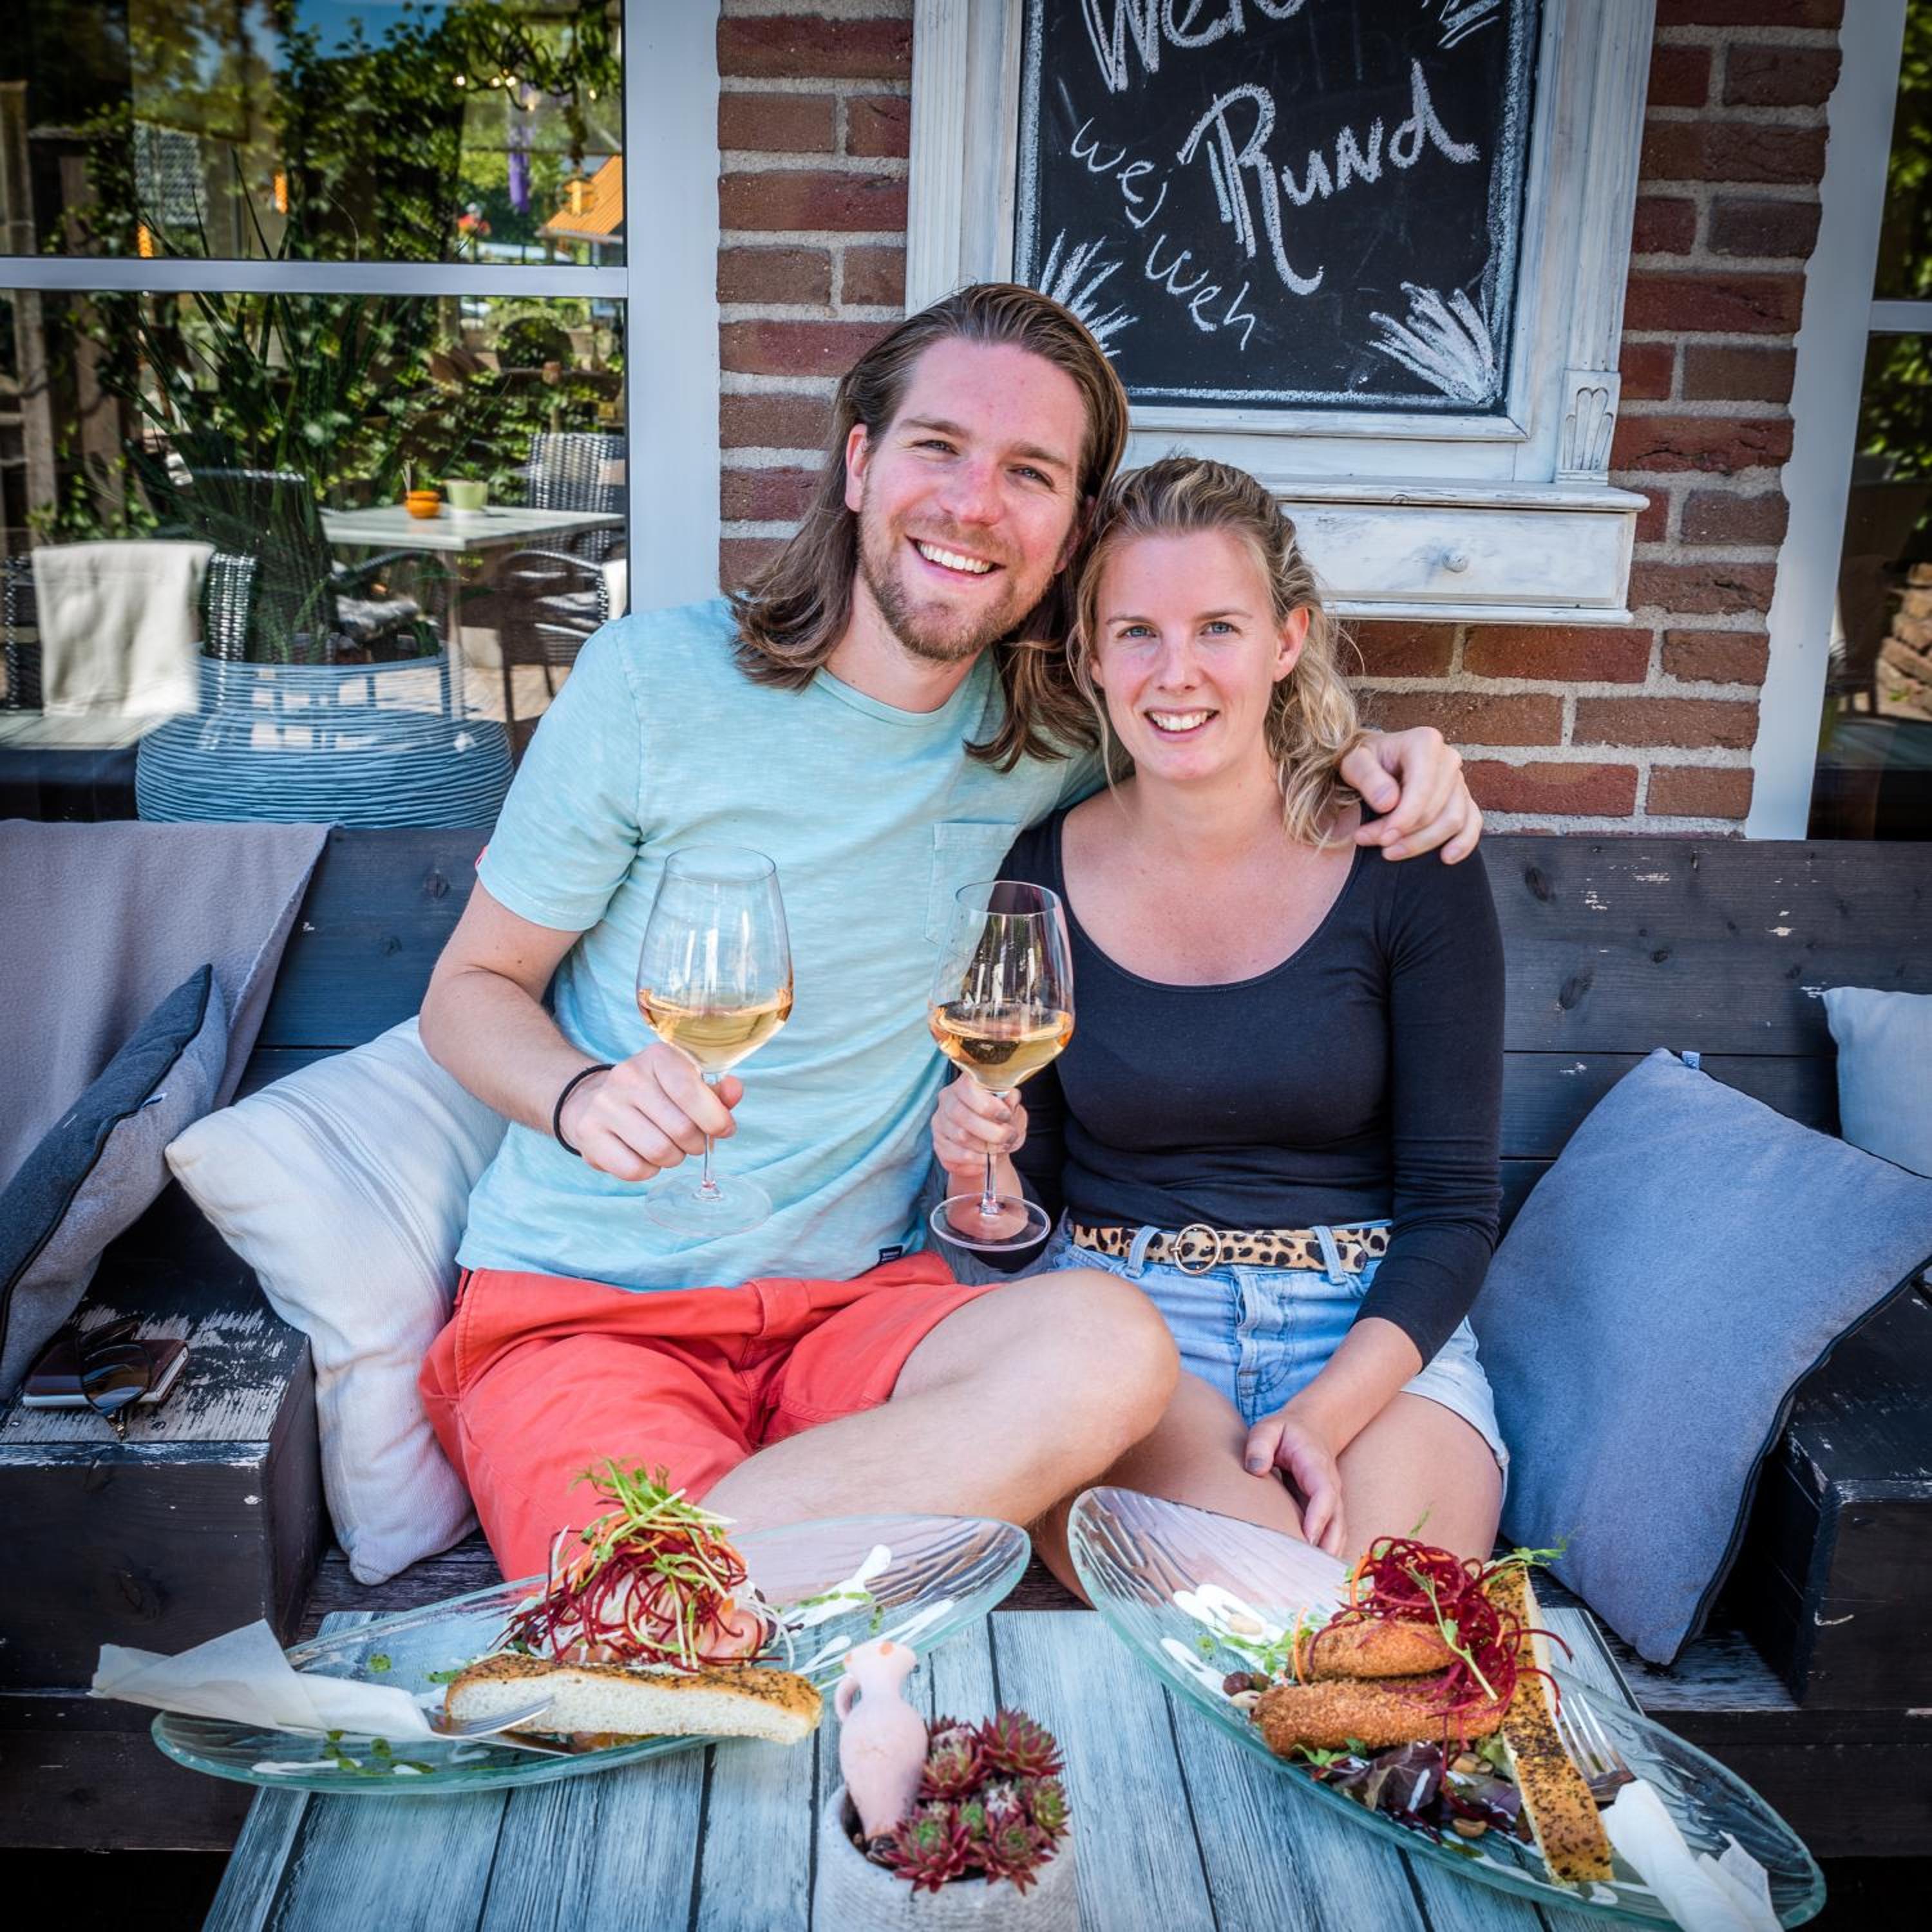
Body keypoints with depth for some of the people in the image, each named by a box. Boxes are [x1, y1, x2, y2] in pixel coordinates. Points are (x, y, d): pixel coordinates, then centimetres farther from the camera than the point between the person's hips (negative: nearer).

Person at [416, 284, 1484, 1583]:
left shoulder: (1056, 744, 3)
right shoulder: (656, 681, -5)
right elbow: (471, 989, 4)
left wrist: (1363, 757, 2)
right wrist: (583, 1094, -20)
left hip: (862, 1304, 4)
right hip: (581, 1311, -3)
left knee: (1111, 1345, -30)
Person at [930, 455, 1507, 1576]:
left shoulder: (1407, 865, -3)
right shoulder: (1041, 874, 0)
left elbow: (1454, 1206, -2)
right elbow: (1021, 1221, 8)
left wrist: (1327, 1412, -17)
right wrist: (981, 1173, -16)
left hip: (1374, 1329, 0)